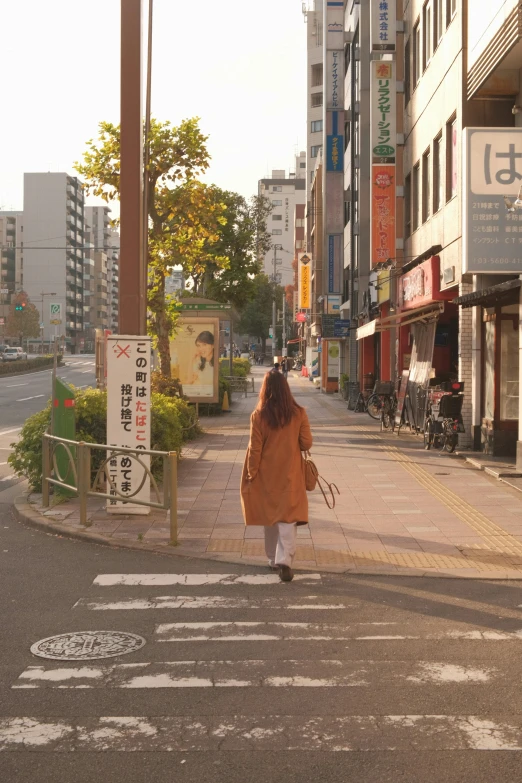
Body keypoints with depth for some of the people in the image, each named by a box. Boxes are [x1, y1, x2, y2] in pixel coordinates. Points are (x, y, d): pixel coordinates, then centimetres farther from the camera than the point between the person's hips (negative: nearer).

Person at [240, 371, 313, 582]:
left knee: (269, 516, 15)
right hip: (290, 476, -1)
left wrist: (251, 474, 3)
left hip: (266, 476, 1)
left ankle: (274, 560, 25)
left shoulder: (258, 416, -10)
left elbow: (255, 449, -7)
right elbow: (306, 444, -2)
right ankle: (284, 561, -15)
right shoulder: (298, 414, -7)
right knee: (288, 517, 0)